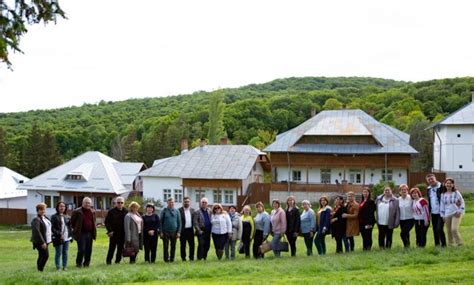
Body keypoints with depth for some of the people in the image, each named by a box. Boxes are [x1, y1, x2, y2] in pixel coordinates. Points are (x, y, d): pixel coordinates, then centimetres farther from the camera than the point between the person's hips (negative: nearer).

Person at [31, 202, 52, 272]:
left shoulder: (44, 217, 11)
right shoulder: (36, 220, -17)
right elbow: (37, 232, -23)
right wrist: (42, 242, -24)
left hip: (45, 240, 9)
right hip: (40, 242, -9)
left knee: (41, 256, 13)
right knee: (45, 255, -12)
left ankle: (39, 270, 19)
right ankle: (40, 270, -6)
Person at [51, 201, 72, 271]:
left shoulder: (66, 216, 13)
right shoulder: (54, 217, -4)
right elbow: (52, 228, -9)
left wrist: (70, 236, 10)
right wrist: (59, 235, -17)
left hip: (66, 238, 5)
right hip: (58, 239, -5)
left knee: (65, 253, 9)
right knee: (58, 253, -3)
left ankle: (65, 266, 17)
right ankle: (58, 267, 6)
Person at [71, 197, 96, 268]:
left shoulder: (93, 212, 11)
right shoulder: (77, 212, -5)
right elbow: (72, 222, 2)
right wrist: (75, 229, 2)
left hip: (90, 233, 5)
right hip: (81, 234, -5)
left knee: (88, 250, 8)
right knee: (81, 250, -6)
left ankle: (86, 263, 18)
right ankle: (79, 263, 8)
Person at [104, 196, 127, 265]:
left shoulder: (126, 212, 6)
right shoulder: (111, 211, -1)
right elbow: (106, 222, 0)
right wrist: (109, 231, -9)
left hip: (122, 234, 3)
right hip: (113, 233, -3)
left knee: (120, 249, 6)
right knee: (112, 248, -3)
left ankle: (118, 261, 16)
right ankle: (108, 261, 7)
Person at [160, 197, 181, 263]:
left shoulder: (176, 211, 7)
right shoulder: (164, 211, 1)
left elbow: (179, 222, 8)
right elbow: (160, 222, 2)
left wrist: (178, 232, 0)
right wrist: (161, 232, -4)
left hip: (174, 232, 2)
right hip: (165, 232, -2)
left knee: (173, 246, 6)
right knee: (166, 247, 0)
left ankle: (172, 259, 15)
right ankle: (166, 259, 7)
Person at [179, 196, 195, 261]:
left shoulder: (192, 210, 11)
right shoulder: (180, 210, -2)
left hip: (190, 230, 3)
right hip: (183, 230, -3)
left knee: (192, 244, 3)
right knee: (183, 245, 4)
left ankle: (191, 257, 13)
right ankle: (183, 258, 12)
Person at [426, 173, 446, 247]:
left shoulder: (441, 187, -11)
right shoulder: (428, 189, 11)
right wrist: (428, 211, 15)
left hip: (441, 212, -7)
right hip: (433, 213, 7)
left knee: (439, 229, -13)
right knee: (435, 230, 10)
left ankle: (443, 244, -3)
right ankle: (437, 245, 18)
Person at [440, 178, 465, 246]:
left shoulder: (456, 193, -2)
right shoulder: (443, 194, 7)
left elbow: (462, 202, 0)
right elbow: (442, 205, 12)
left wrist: (460, 211, -8)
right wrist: (442, 215, 9)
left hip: (456, 214, -4)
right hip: (447, 215, 4)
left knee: (454, 229, -18)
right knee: (449, 231, 7)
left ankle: (459, 243, -4)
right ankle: (450, 244, 19)